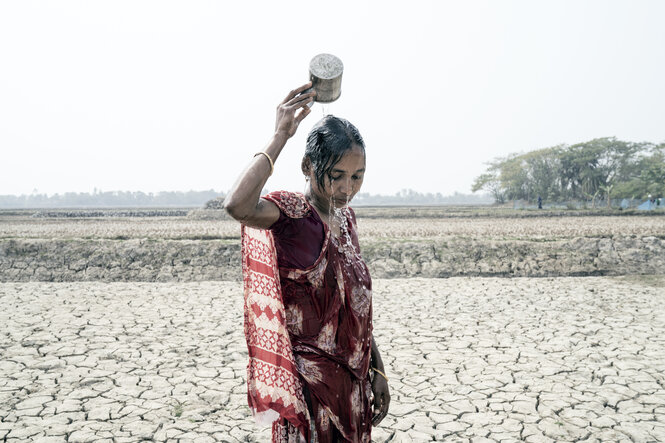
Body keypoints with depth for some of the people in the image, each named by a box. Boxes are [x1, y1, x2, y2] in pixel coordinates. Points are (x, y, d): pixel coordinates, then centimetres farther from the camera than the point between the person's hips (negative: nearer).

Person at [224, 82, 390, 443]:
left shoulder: (345, 217, 8)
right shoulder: (289, 213, -14)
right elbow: (237, 205, -39)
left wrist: (377, 370, 14)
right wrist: (280, 136, -30)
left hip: (353, 379, 7)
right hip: (310, 382, -7)